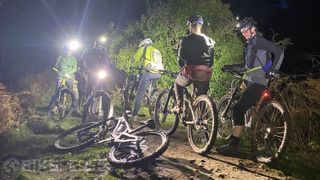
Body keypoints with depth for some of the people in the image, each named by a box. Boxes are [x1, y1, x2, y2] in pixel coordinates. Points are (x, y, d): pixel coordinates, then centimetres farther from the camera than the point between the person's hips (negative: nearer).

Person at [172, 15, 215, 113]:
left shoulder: (186, 40, -5)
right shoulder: (210, 41, 9)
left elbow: (180, 58, -3)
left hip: (190, 71, -3)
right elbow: (211, 60, 11)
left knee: (178, 84, 28)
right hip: (205, 74, 3)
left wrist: (183, 67, 16)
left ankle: (179, 106, 17)